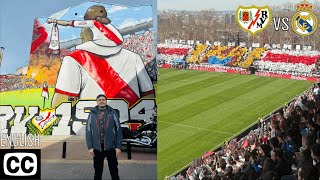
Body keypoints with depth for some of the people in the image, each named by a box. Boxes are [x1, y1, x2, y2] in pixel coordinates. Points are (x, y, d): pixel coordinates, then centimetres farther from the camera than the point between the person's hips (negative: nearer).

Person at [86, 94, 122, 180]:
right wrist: (90, 147, -3)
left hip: (111, 147, -1)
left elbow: (118, 130, 0)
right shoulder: (92, 114, 5)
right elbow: (88, 131, 4)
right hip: (97, 148, 1)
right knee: (98, 171, 10)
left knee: (114, 171, 5)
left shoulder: (112, 113, 2)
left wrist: (118, 147, -5)